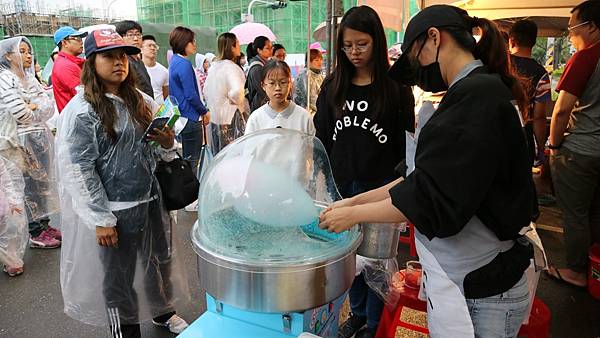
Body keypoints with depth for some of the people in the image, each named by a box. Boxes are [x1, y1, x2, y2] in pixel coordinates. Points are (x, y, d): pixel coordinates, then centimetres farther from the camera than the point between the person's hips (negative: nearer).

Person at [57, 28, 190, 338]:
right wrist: (101, 220, -14)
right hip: (115, 209, -5)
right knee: (119, 275, 10)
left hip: (152, 199, 6)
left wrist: (168, 143, -7)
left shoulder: (142, 101, 6)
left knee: (160, 260, 20)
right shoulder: (81, 110, -11)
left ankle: (163, 312, 46)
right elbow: (79, 170, -13)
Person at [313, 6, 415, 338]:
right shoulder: (333, 85, 3)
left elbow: (406, 142, -2)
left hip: (380, 186, -3)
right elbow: (322, 137, 8)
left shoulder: (396, 86, -6)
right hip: (341, 184, 4)